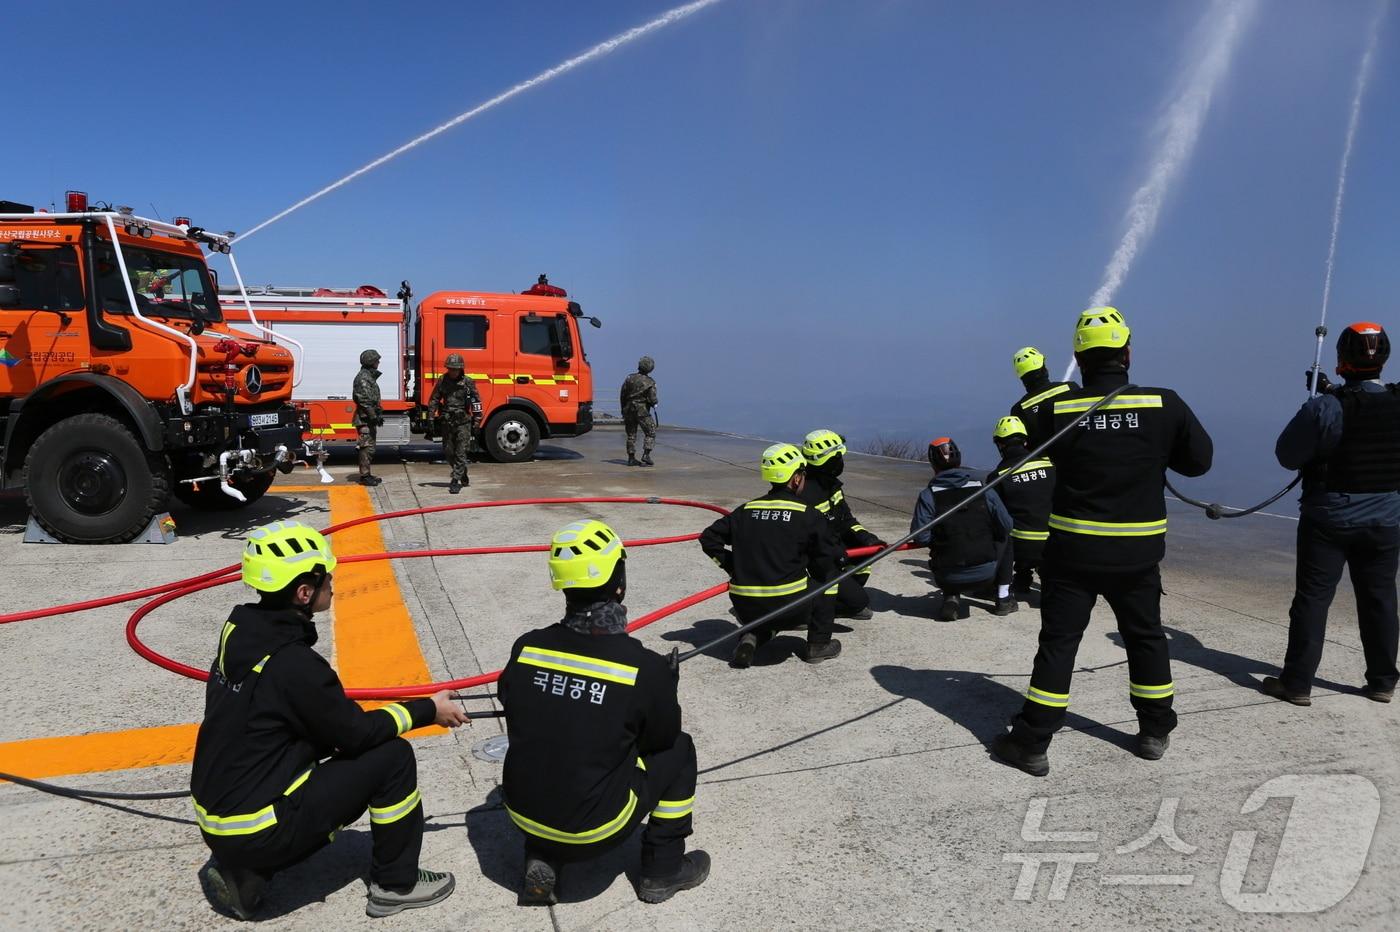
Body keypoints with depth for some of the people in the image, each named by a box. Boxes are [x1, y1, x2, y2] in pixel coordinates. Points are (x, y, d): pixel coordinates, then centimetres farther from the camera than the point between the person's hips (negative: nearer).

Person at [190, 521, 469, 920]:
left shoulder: (240, 630, -1)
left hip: (214, 819, 8)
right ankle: (396, 884, 11)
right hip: (254, 833, -8)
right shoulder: (294, 665, -26)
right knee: (392, 757, -5)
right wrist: (427, 710, -1)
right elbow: (357, 732, -13)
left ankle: (243, 872, 15)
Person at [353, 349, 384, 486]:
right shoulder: (363, 377, -14)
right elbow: (365, 400, -21)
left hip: (370, 418, 11)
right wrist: (374, 416, -23)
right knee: (367, 447, -9)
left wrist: (378, 414, 21)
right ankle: (364, 476, -7)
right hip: (365, 418, -11)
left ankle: (366, 475, 20)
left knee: (369, 447, 14)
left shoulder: (370, 376, 19)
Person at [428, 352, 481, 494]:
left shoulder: (468, 382, -4)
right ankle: (462, 474, 30)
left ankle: (455, 481, -4)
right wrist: (431, 417, 4)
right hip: (447, 422, 4)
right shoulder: (442, 381, 4)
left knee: (461, 453, -6)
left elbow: (476, 401, -1)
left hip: (463, 422, -4)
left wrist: (477, 419, -3)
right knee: (448, 451, 10)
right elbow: (434, 400, 11)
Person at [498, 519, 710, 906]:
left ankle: (541, 860, 21)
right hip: (595, 831, -4)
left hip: (523, 813, 4)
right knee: (678, 749, 15)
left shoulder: (526, 647, -9)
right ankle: (663, 870, 23)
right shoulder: (647, 668, -20)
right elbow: (661, 736, -2)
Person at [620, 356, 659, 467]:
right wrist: (654, 404, 9)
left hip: (629, 409, 4)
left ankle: (631, 458, 10)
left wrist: (623, 411, 15)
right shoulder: (650, 382, -9)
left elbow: (622, 396, 5)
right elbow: (652, 399, -15)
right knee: (650, 433, 7)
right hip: (642, 411, -4)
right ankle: (646, 455, -6)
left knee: (631, 435, 11)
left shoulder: (629, 378, 2)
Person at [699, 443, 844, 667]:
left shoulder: (746, 510, 8)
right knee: (828, 577, 21)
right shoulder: (808, 515, -5)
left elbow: (709, 539, 11)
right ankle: (818, 644, 21)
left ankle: (751, 637, 7)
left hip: (745, 609, 5)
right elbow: (826, 560, -1)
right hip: (789, 608, -5)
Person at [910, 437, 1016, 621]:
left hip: (948, 579, 0)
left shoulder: (928, 496, -8)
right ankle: (1003, 599, 30)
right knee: (1004, 539, 29)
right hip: (986, 574, 0)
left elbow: (921, 538, -10)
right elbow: (1005, 527, 2)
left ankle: (951, 598, 10)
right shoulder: (983, 489, -3)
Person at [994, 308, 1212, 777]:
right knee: (1145, 637, 20)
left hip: (1072, 549, -1)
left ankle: (1031, 742, 7)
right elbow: (1199, 459, 1)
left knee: (1058, 642, 5)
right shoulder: (1164, 405, -10)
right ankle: (1155, 731, 34)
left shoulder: (1058, 409, -11)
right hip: (1138, 552, 1)